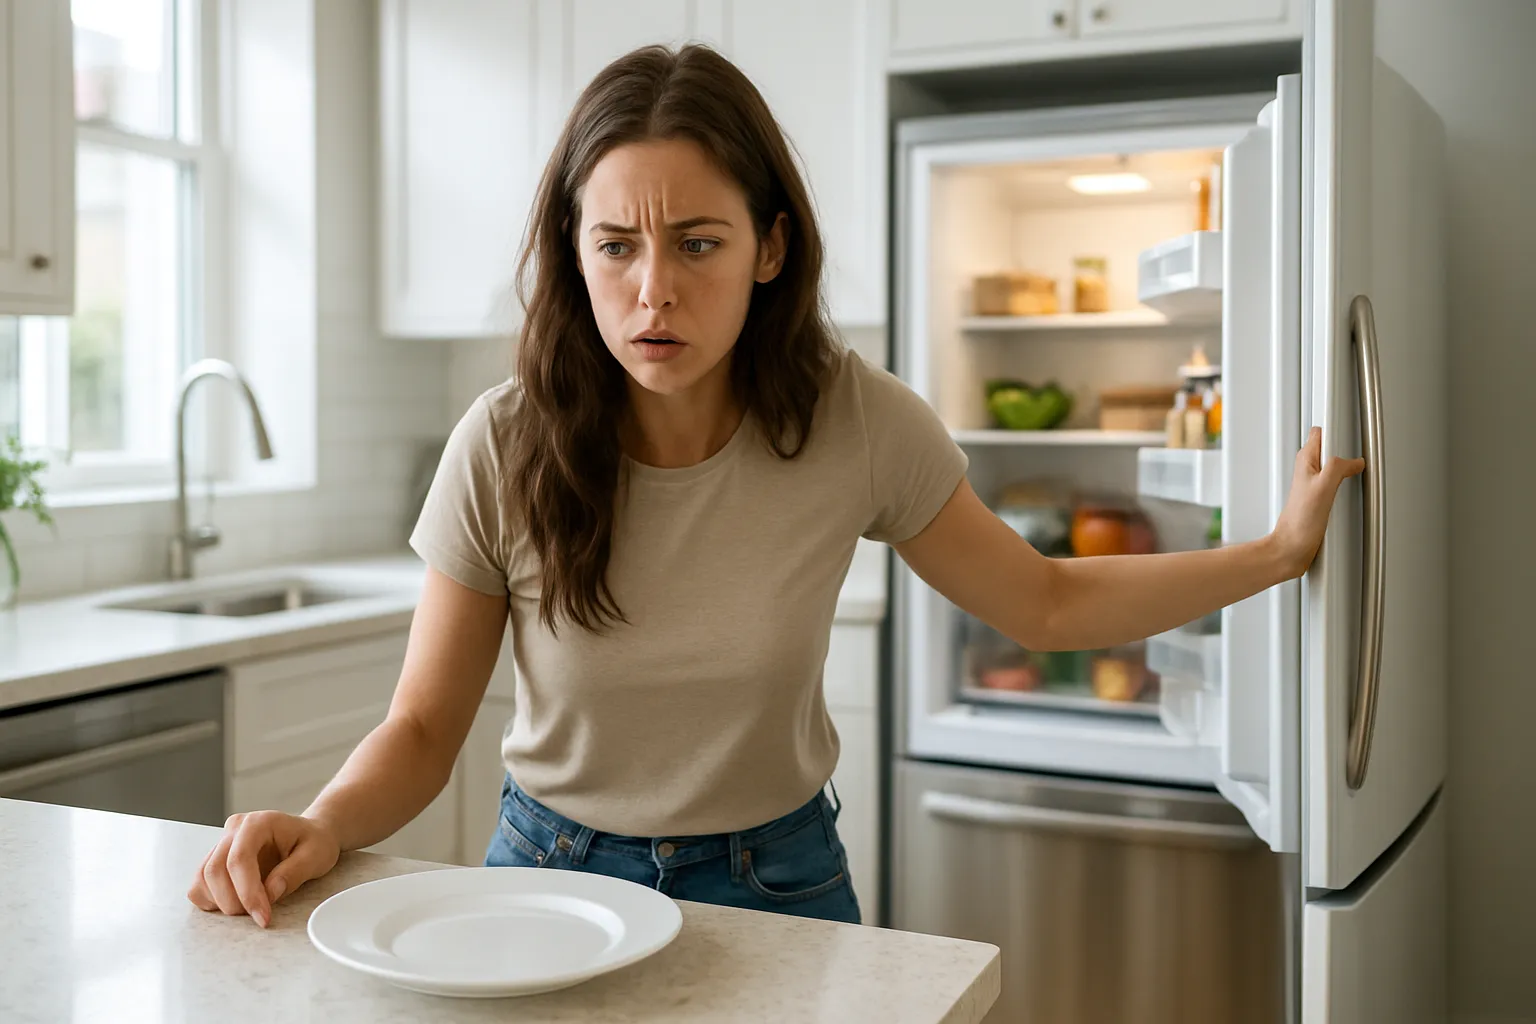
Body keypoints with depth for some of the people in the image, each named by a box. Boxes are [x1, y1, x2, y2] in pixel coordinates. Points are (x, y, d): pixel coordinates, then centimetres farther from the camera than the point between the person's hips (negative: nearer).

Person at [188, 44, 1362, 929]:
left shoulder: (858, 425, -17)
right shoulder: (504, 449, -19)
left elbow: (1049, 603, -2)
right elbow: (423, 732, -10)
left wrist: (1283, 547, -7)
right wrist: (318, 828, -30)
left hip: (774, 879, 1)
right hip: (556, 873, 0)